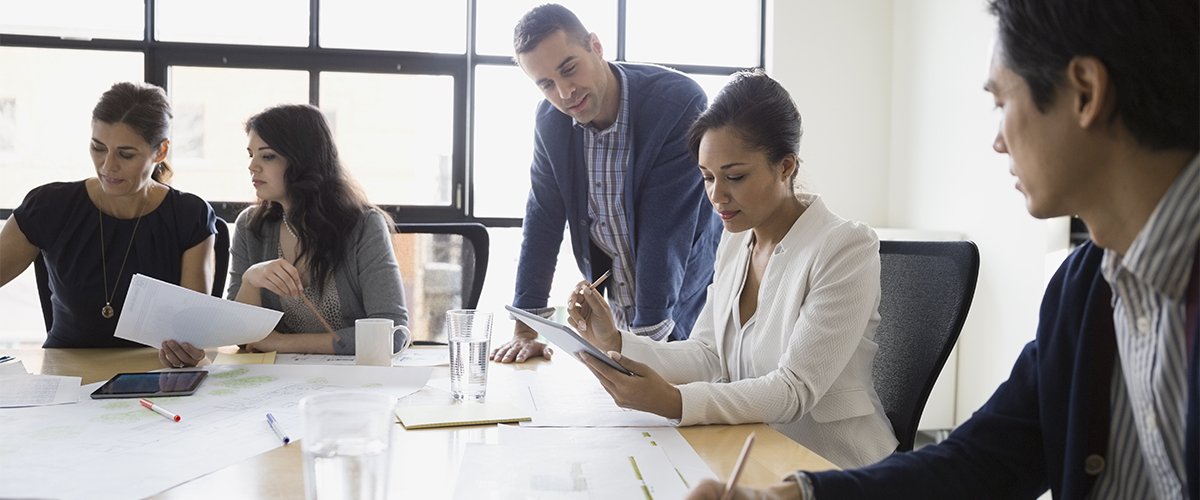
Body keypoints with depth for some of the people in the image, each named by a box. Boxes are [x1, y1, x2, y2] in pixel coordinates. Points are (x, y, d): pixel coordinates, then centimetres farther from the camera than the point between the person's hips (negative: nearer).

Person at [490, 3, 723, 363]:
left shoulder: (680, 104, -20)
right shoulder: (550, 119, -1)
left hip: (686, 305, -4)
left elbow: (666, 231, -23)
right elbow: (543, 219, 4)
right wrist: (525, 329, -1)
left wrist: (647, 336, -24)